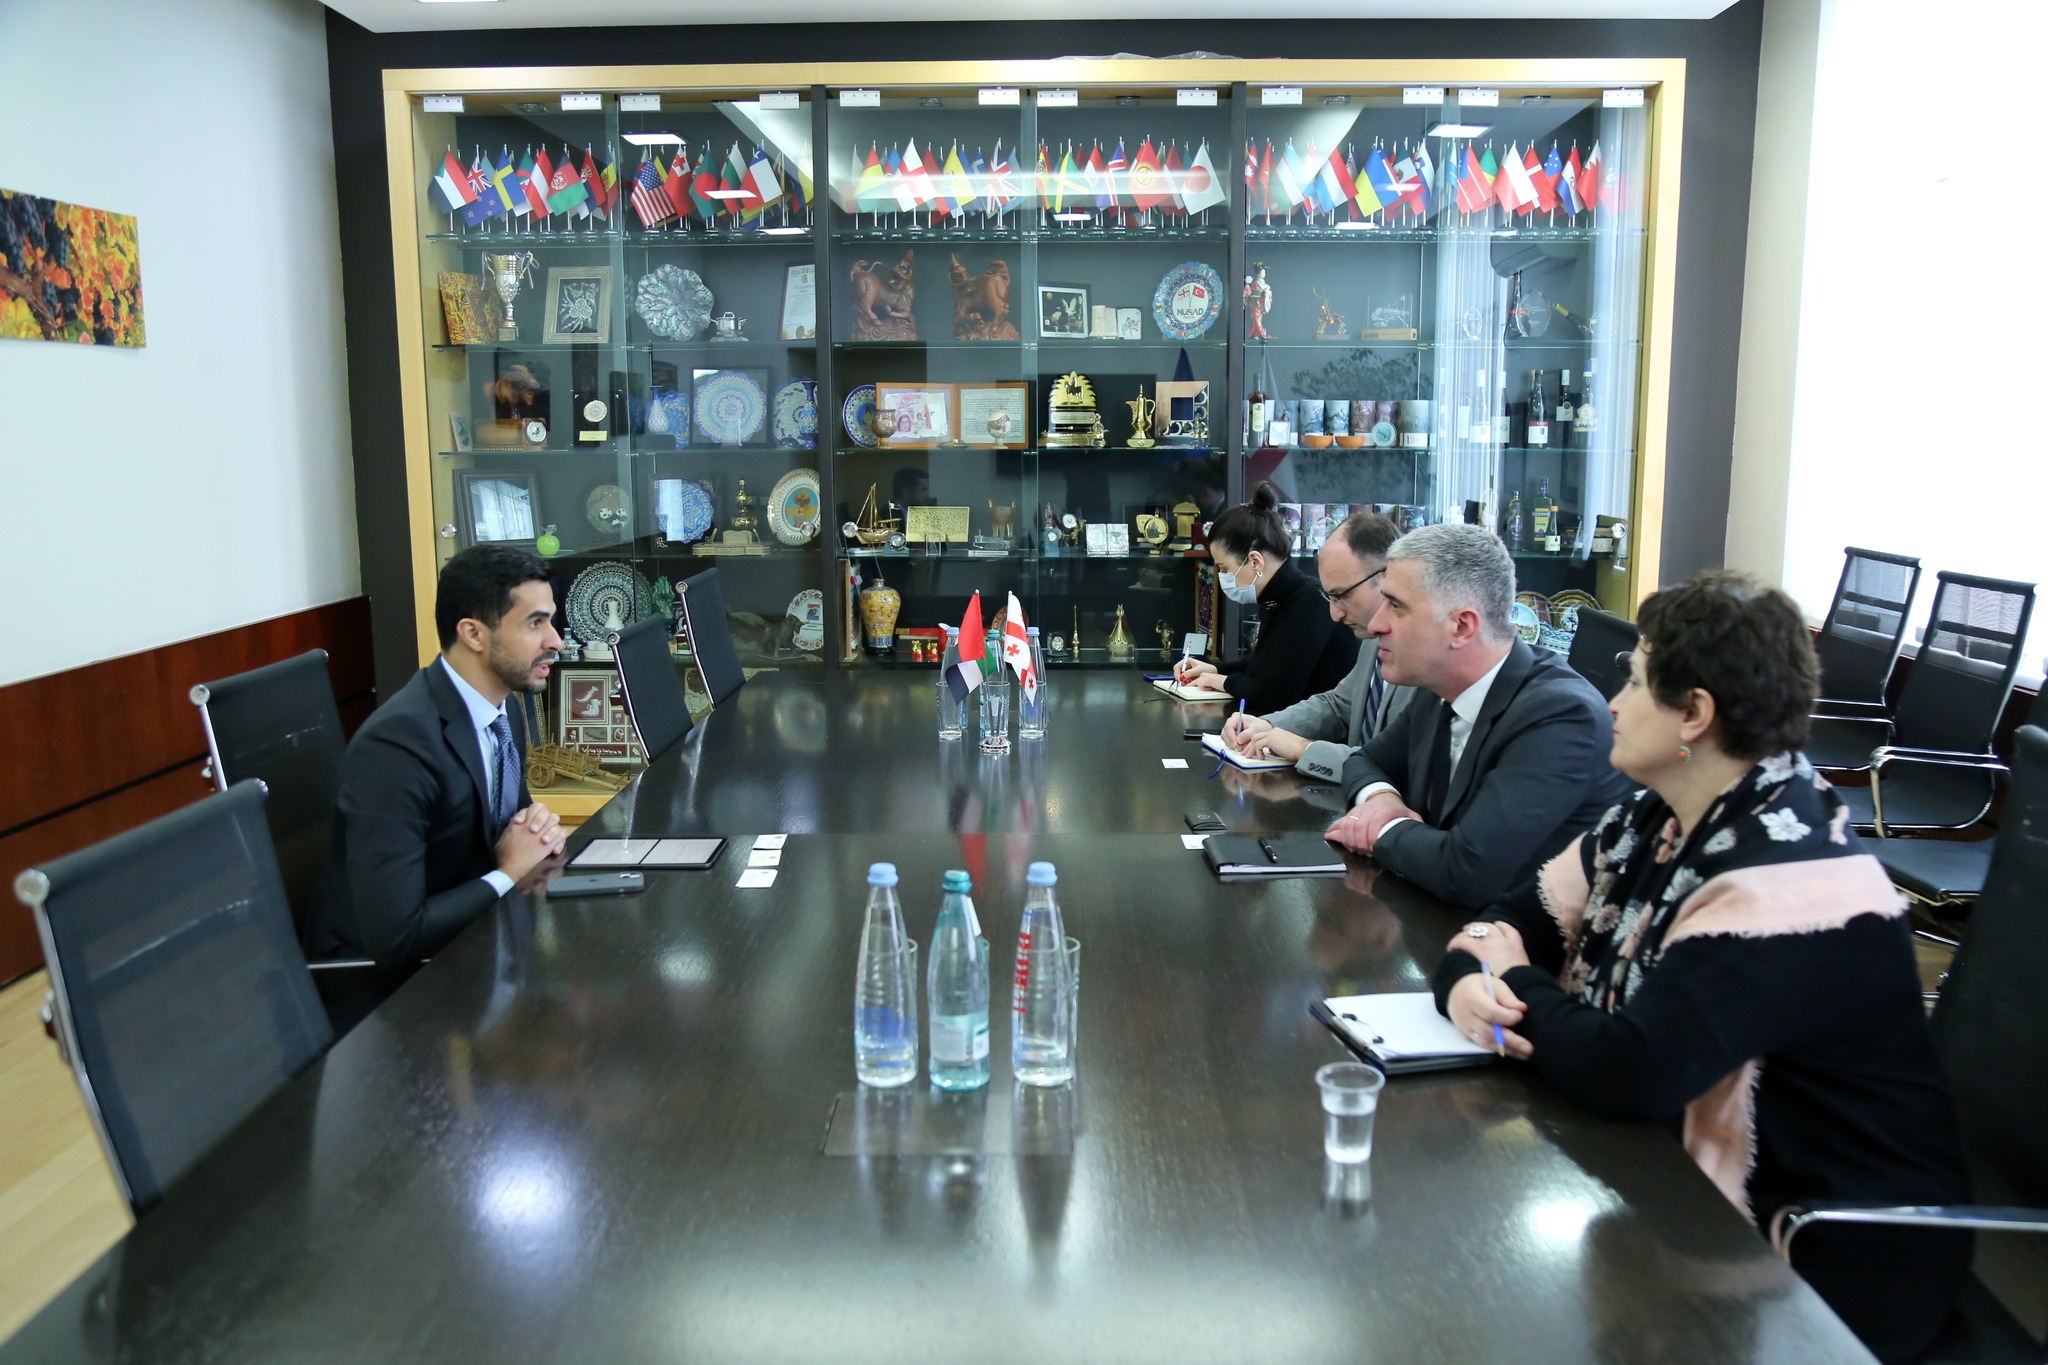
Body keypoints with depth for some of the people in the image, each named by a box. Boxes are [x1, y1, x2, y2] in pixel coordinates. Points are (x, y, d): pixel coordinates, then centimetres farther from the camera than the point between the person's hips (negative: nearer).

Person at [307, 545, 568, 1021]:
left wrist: (537, 830, -7)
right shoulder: (397, 743, -26)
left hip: (465, 938, 8)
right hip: (379, 978, -8)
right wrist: (509, 873, -18)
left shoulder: (505, 716, 0)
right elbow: (394, 936, -31)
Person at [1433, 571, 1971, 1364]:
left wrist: (1519, 983, -14)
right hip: (1690, 1185, 8)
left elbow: (1625, 1073, -32)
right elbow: (1512, 920, 5)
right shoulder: (1661, 819, 3)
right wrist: (1467, 983, -18)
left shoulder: (1783, 888, -26)